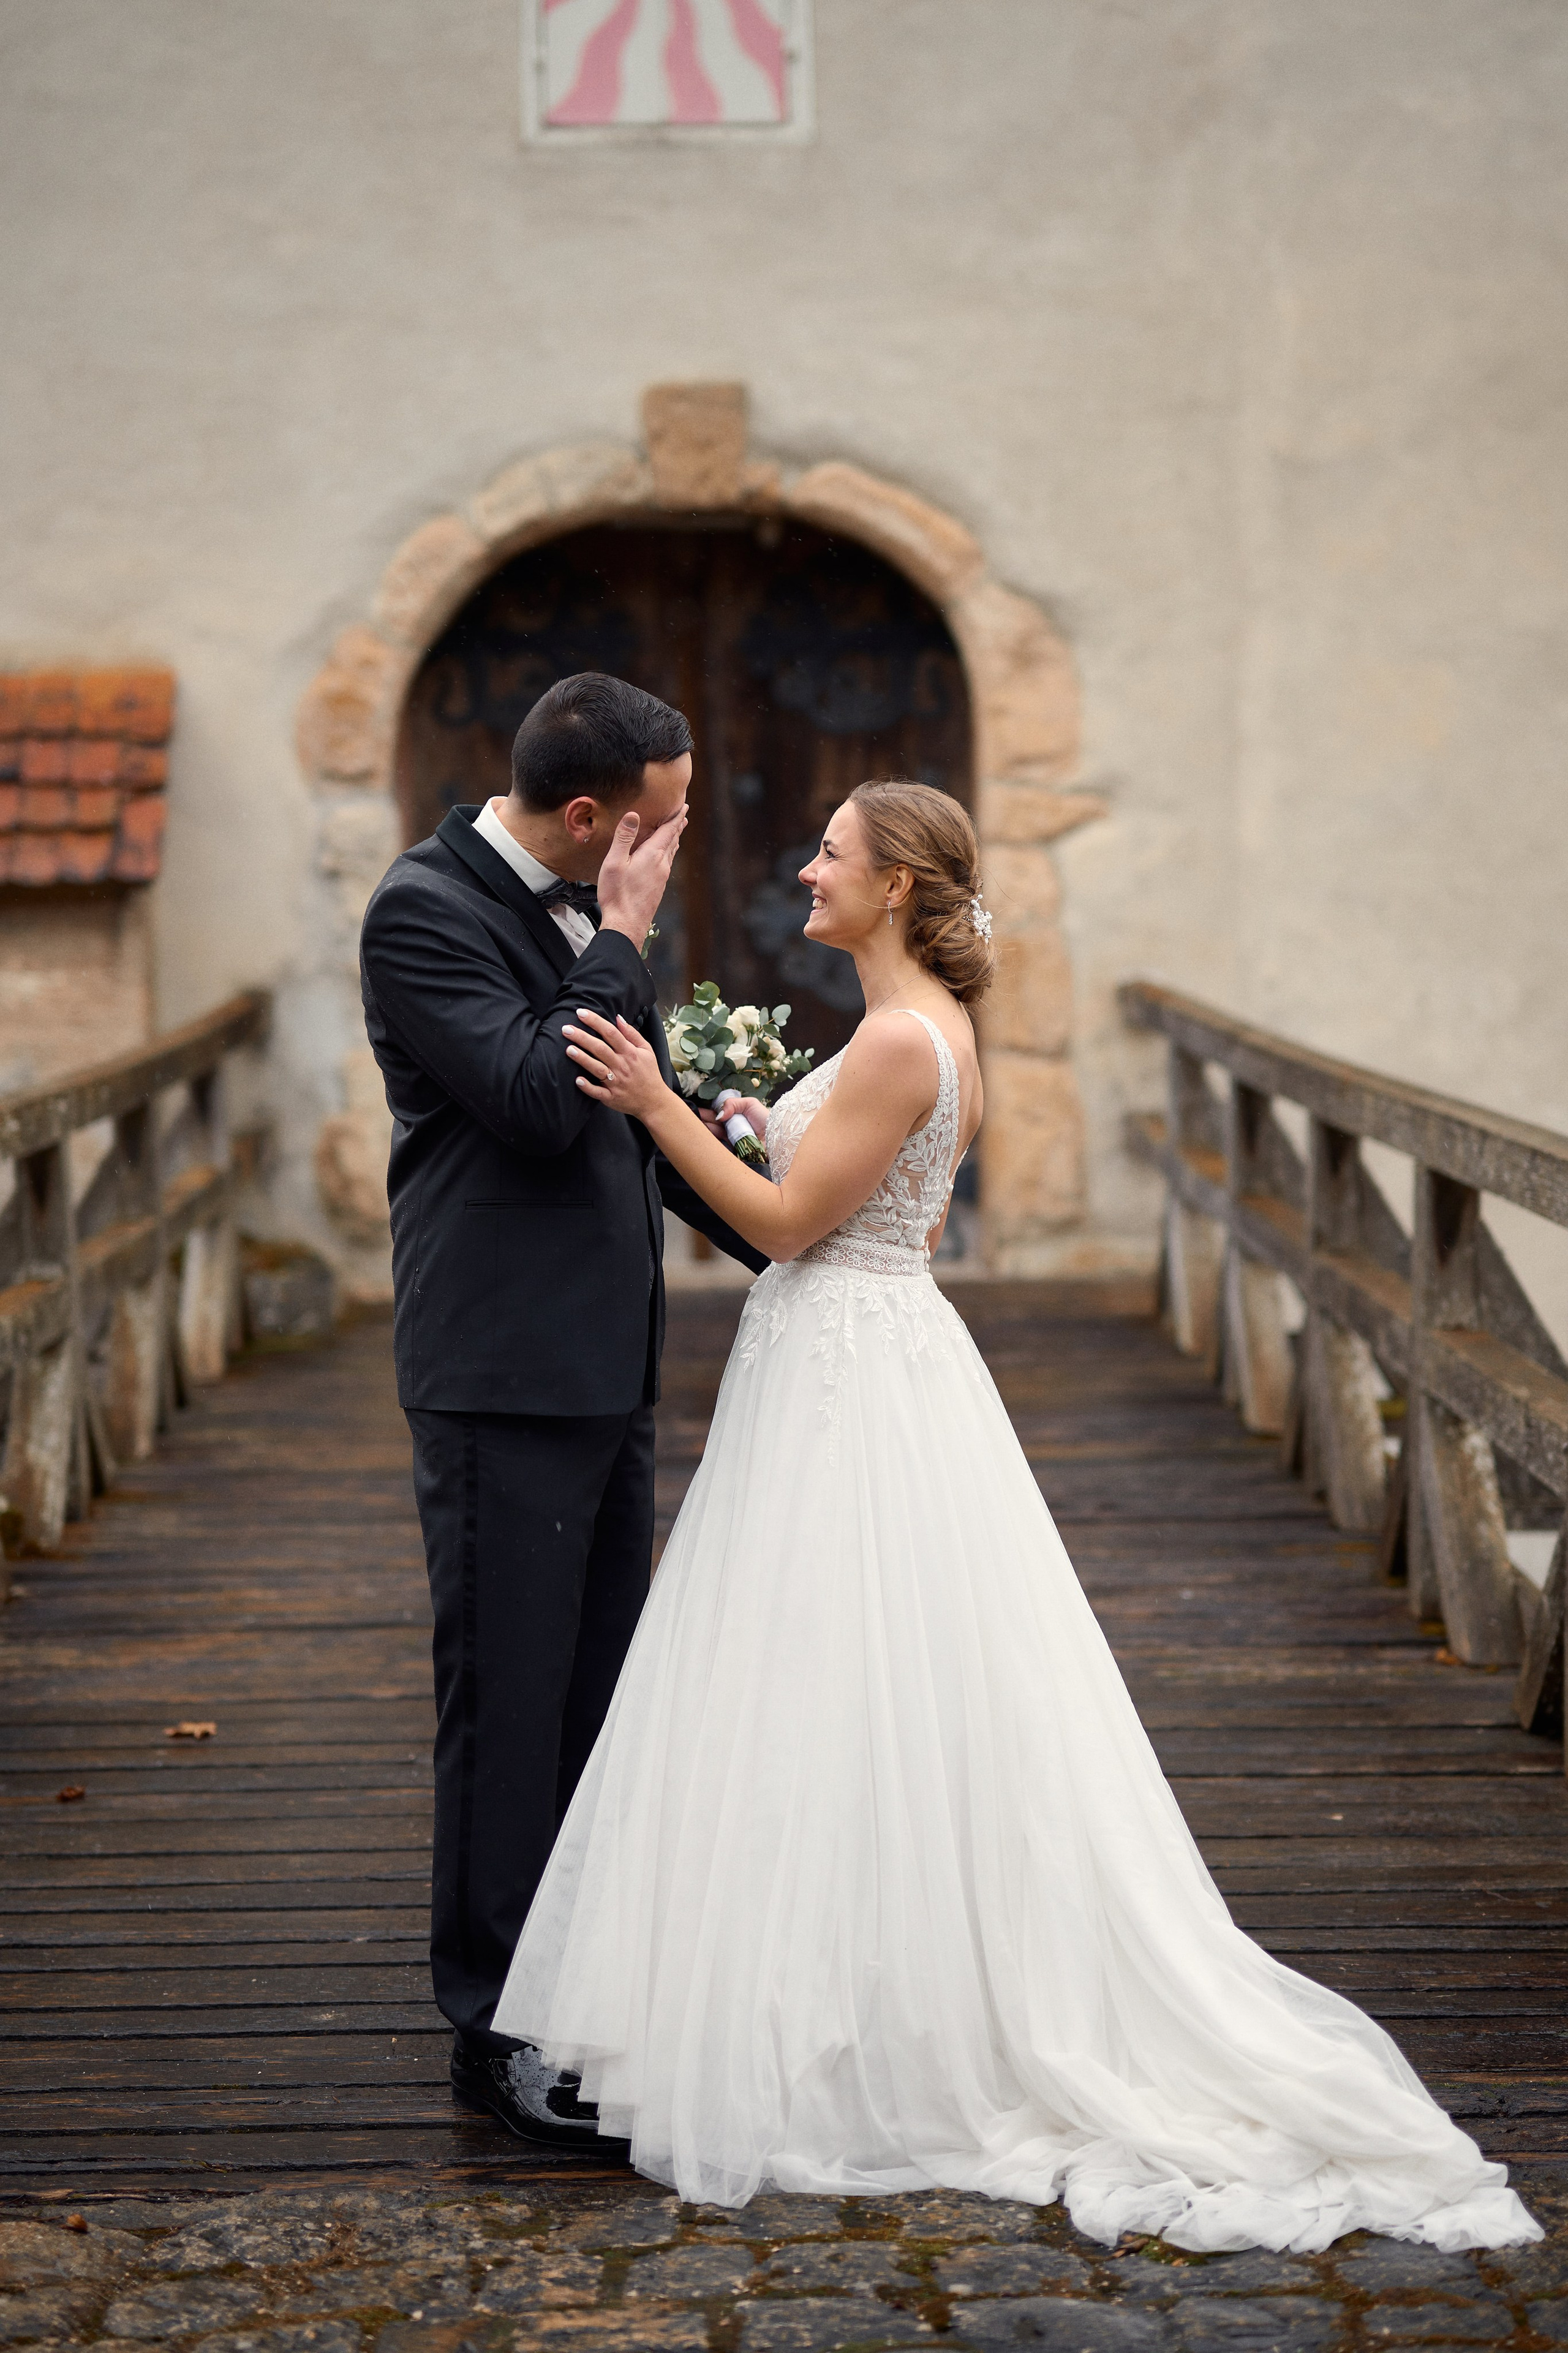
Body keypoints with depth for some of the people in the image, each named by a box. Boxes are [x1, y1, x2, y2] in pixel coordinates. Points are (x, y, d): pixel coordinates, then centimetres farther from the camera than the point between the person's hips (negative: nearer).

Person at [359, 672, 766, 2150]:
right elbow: (539, 1103, -24)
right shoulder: (423, 911, -13)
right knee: (509, 1700, -1)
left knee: (600, 1694, 15)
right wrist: (620, 942, -15)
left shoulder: (590, 915, 12)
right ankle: (498, 2030, 9)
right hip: (503, 1377, -9)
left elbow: (654, 1116, 20)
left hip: (606, 1371, 9)